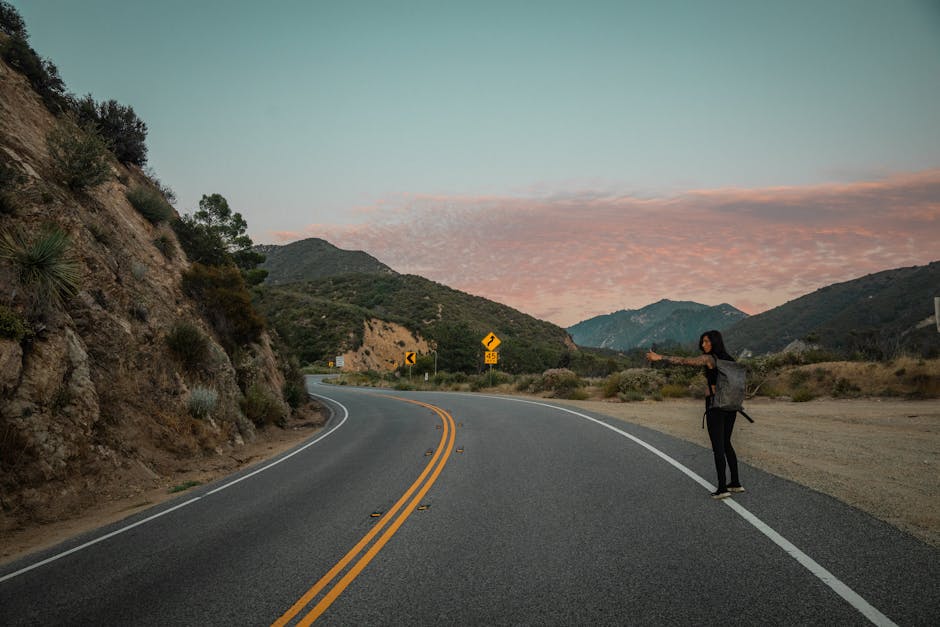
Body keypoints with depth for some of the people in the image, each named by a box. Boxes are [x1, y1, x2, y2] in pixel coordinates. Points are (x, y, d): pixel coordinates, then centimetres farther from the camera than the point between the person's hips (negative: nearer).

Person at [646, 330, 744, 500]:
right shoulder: (729, 359, 12)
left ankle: (722, 488, 0)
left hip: (714, 405, -7)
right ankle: (736, 483, 22)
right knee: (726, 444, 18)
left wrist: (659, 357, -23)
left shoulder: (709, 358, -11)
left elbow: (683, 361, -21)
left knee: (718, 447, -2)